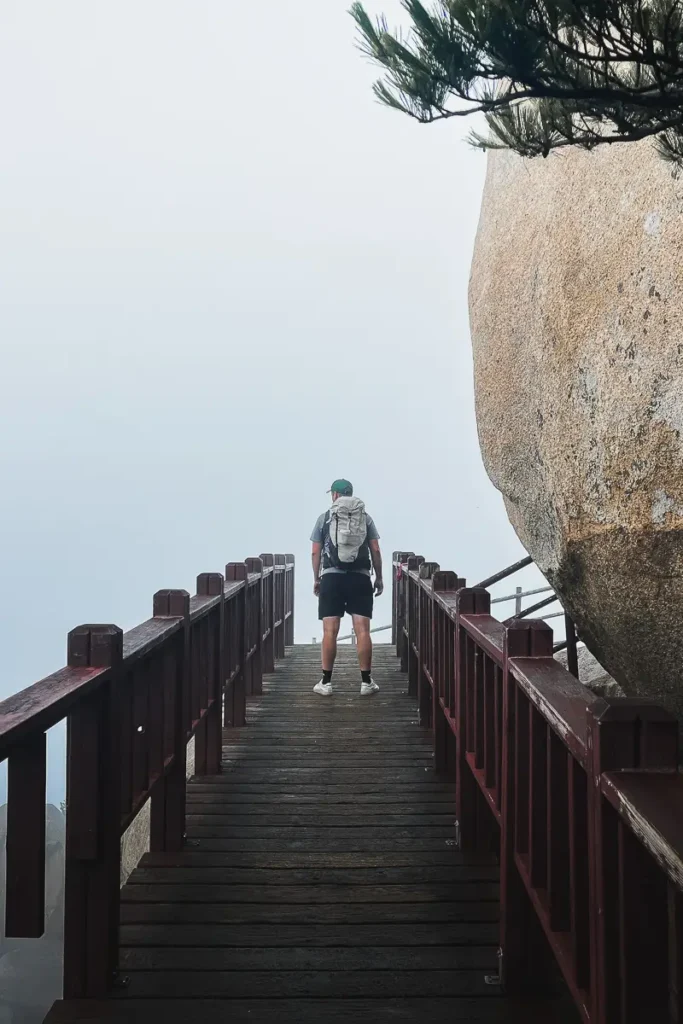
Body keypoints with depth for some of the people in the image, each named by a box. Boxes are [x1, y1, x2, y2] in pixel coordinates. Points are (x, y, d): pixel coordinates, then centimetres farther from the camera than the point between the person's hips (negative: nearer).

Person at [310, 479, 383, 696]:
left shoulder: (324, 518, 7)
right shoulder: (365, 517, 9)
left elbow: (316, 552, 5)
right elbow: (375, 550, 4)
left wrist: (316, 579, 14)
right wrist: (379, 578, 12)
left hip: (331, 577, 0)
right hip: (360, 577, 1)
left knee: (330, 631, 0)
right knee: (362, 630, -1)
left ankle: (326, 682, 4)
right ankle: (366, 681, 1)